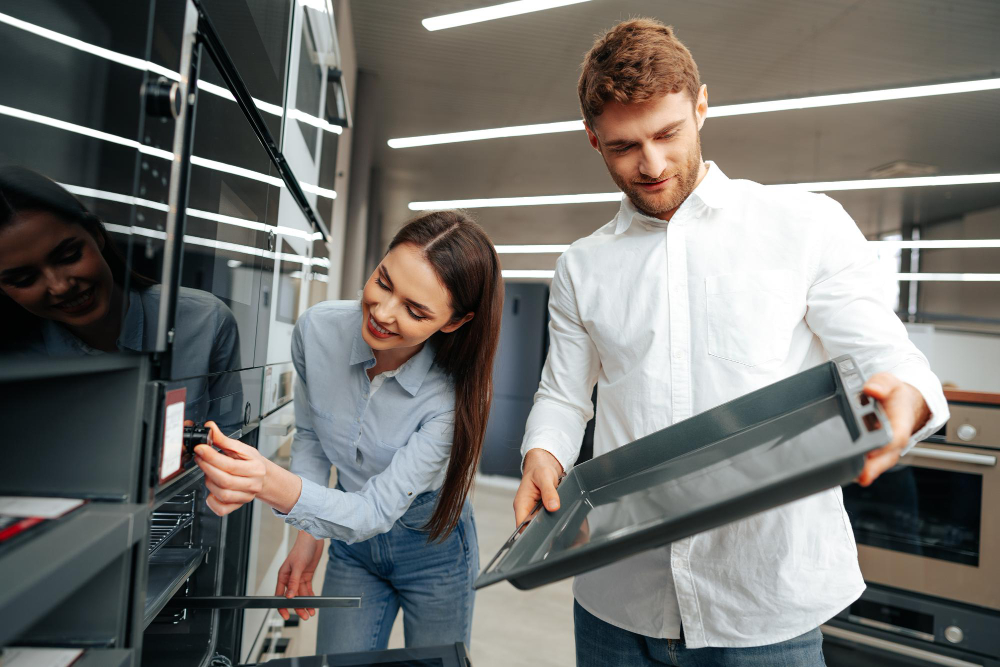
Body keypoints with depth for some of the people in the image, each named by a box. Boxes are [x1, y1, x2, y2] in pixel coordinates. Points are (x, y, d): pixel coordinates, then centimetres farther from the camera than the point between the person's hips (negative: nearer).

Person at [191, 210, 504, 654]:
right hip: (350, 540, 3)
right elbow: (309, 434, -3)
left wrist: (277, 487, -47)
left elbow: (378, 511, -30)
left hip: (432, 549, -2)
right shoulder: (317, 329, -20)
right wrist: (308, 535, -5)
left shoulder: (453, 396, -31)